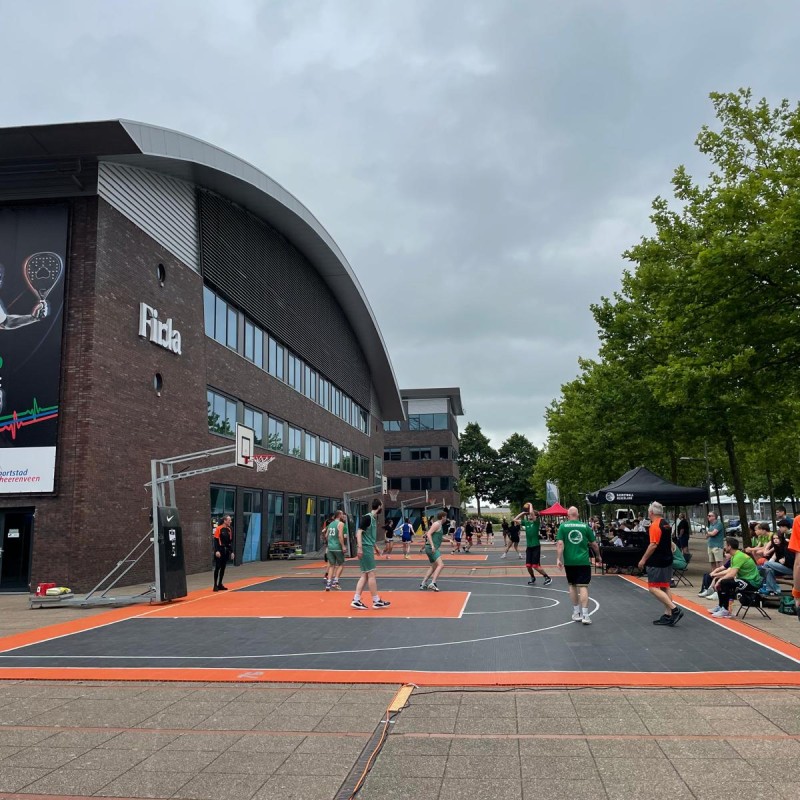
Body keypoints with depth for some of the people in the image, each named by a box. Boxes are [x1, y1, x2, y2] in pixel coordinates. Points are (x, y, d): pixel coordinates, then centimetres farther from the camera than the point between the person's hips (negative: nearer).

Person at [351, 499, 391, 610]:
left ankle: (356, 600, 10)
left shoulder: (374, 518, 15)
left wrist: (374, 546, 32)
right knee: (371, 574, -3)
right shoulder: (367, 517, -13)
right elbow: (359, 532, -19)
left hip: (369, 549, 9)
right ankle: (376, 601, 4)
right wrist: (359, 547, -25)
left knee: (365, 575, 9)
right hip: (365, 549, -9)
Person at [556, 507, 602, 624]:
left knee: (572, 586, 14)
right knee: (583, 586, -1)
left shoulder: (563, 526, 0)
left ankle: (576, 613, 21)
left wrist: (558, 559, -9)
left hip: (569, 562, 1)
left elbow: (560, 543, -9)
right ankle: (585, 615, -7)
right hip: (583, 561, -1)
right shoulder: (585, 526, 2)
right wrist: (598, 556, 22)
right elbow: (594, 544, 7)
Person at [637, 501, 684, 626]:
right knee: (666, 588, 10)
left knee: (653, 588, -8)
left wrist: (643, 559, -15)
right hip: (667, 560, 9)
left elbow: (653, 545, -21)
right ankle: (668, 615, 10)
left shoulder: (655, 525, -15)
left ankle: (675, 609, -15)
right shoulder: (666, 524, 13)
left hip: (657, 563, -9)